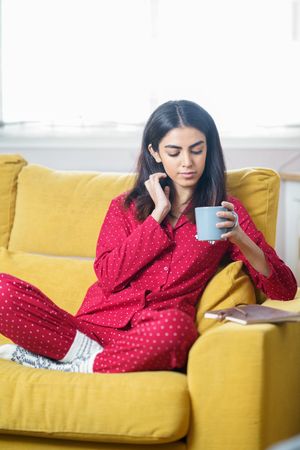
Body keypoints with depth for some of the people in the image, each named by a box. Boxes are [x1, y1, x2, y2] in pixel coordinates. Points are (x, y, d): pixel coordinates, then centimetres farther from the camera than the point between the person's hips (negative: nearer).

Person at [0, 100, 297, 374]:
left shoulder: (224, 212, 14)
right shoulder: (125, 206, 18)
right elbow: (109, 277, 1)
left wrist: (240, 239, -12)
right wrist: (158, 213, 1)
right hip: (94, 325, 1)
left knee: (174, 324, -40)